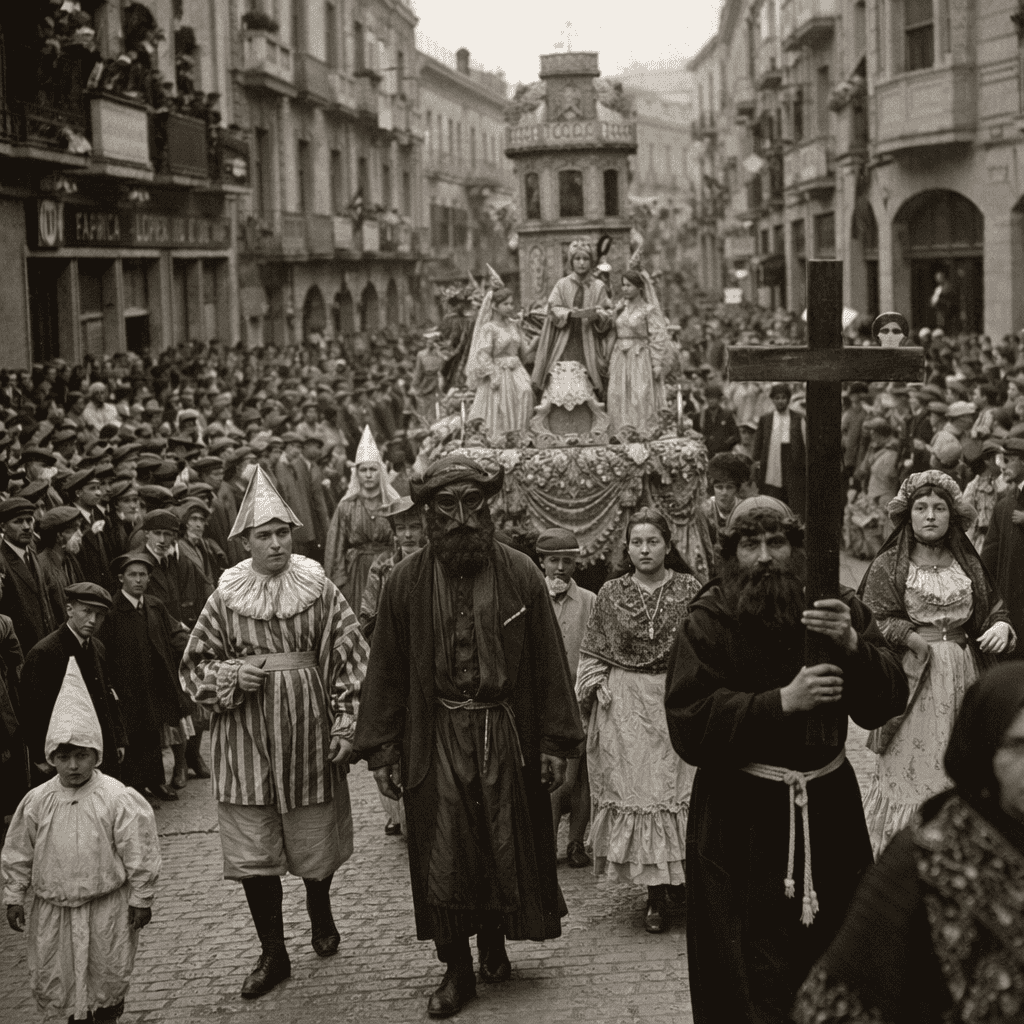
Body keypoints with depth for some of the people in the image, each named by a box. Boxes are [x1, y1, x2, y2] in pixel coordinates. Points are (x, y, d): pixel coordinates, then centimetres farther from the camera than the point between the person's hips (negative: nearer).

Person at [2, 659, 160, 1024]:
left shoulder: (117, 798, -14)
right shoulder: (37, 801, -4)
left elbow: (139, 853, -9)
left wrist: (141, 898, -7)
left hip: (107, 906, -3)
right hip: (53, 908, 3)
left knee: (106, 978, 7)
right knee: (53, 978, 10)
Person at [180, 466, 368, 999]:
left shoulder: (318, 587, -3)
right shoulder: (226, 596, -1)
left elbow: (349, 656, -3)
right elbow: (194, 665, 6)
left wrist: (346, 725, -8)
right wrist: (232, 676, -14)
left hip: (307, 731, 0)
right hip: (246, 736, 1)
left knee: (316, 840, 13)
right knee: (252, 851, 1)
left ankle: (320, 914, 44)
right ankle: (272, 952, 17)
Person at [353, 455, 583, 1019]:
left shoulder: (520, 575, -2)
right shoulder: (406, 581, -1)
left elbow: (547, 664, 0)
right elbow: (386, 670, 2)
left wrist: (555, 742, -2)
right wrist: (381, 750, -1)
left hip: (507, 739, 0)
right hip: (435, 741, 0)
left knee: (507, 852, 11)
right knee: (442, 861, 3)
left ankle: (494, 945, 33)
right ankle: (456, 969, 18)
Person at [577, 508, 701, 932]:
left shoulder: (689, 589, 2)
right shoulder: (610, 593, 6)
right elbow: (593, 653, 12)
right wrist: (596, 690, 0)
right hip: (625, 708, 1)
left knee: (678, 790, -1)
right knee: (634, 791, -1)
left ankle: (687, 879, 11)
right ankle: (656, 894, 5)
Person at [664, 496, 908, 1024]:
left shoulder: (837, 608, 3)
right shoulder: (707, 621, -5)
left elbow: (887, 700, -7)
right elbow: (689, 726, -15)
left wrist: (853, 645, -25)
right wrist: (782, 701, -23)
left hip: (828, 810, 3)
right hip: (739, 822, -3)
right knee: (749, 981, -1)